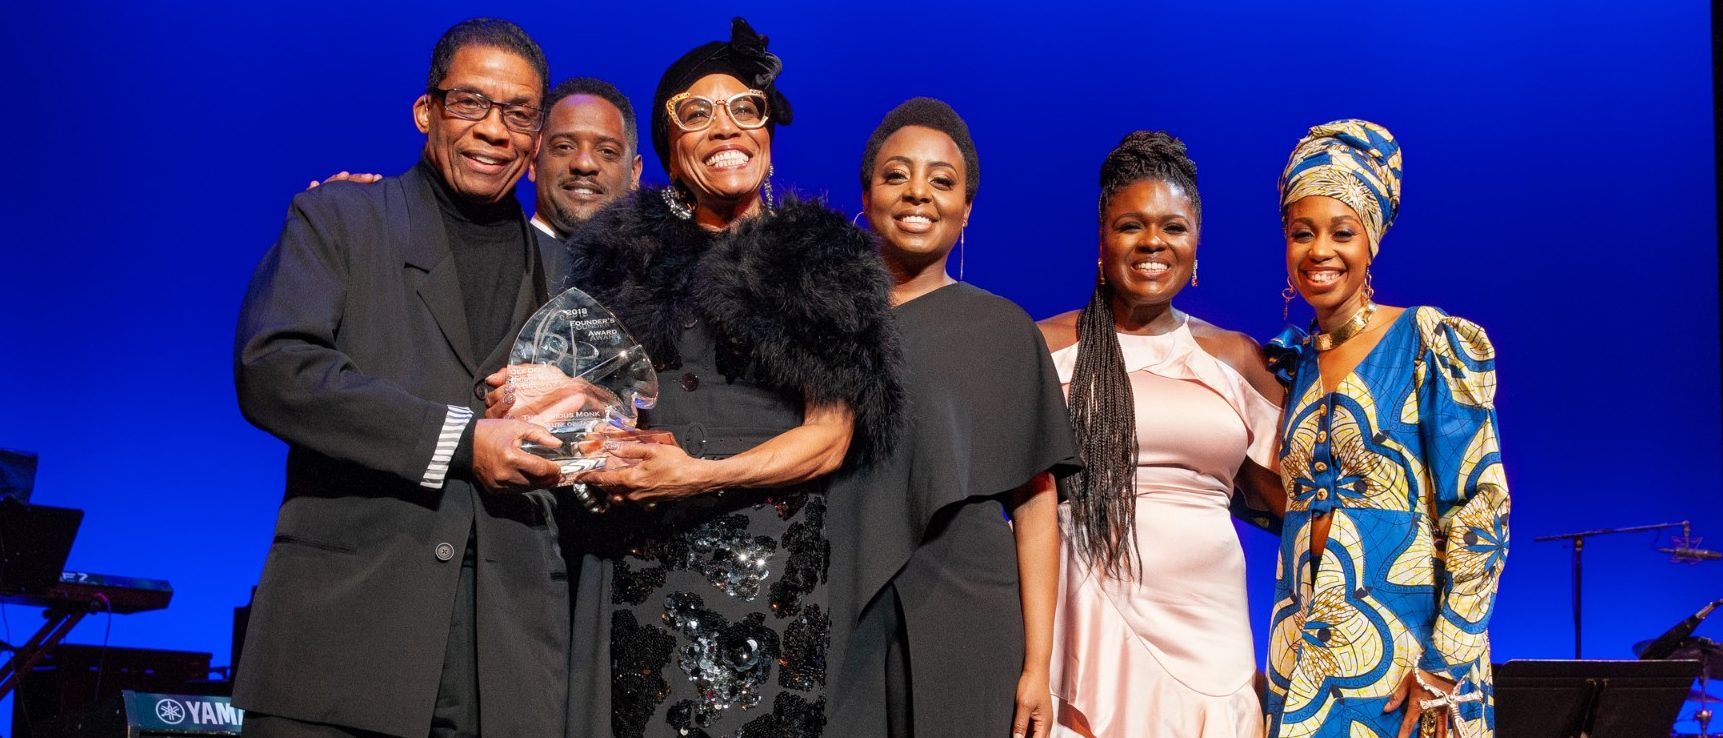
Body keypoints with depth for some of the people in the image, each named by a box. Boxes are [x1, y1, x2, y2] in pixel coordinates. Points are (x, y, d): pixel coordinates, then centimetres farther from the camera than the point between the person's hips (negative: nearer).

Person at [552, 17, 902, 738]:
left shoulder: (823, 259, 4)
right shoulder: (625, 253, 10)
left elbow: (830, 436, -1)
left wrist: (700, 476, -14)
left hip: (778, 567, -2)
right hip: (642, 570, 2)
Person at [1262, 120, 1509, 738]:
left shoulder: (1428, 344, -7)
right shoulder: (1291, 364, 9)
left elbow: (1479, 507, -12)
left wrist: (1446, 664, -16)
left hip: (1406, 635, -5)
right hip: (1305, 644, 5)